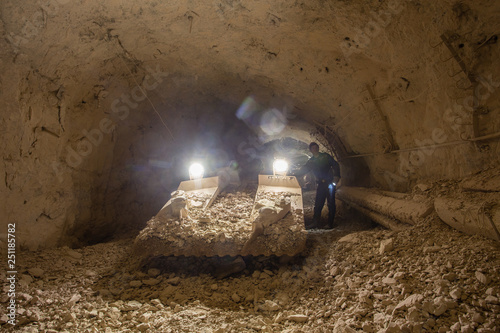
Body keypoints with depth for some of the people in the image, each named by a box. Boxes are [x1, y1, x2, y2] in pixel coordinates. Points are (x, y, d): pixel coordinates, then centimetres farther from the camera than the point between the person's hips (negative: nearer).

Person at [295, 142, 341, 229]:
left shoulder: (326, 156, 2)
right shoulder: (311, 161, 12)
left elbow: (335, 165, 0)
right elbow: (303, 170, 17)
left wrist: (336, 176, -12)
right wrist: (294, 174, 4)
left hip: (330, 183, -4)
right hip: (321, 184, 4)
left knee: (330, 204, -2)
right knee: (318, 204, 2)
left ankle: (330, 223, 4)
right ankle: (316, 223, 7)